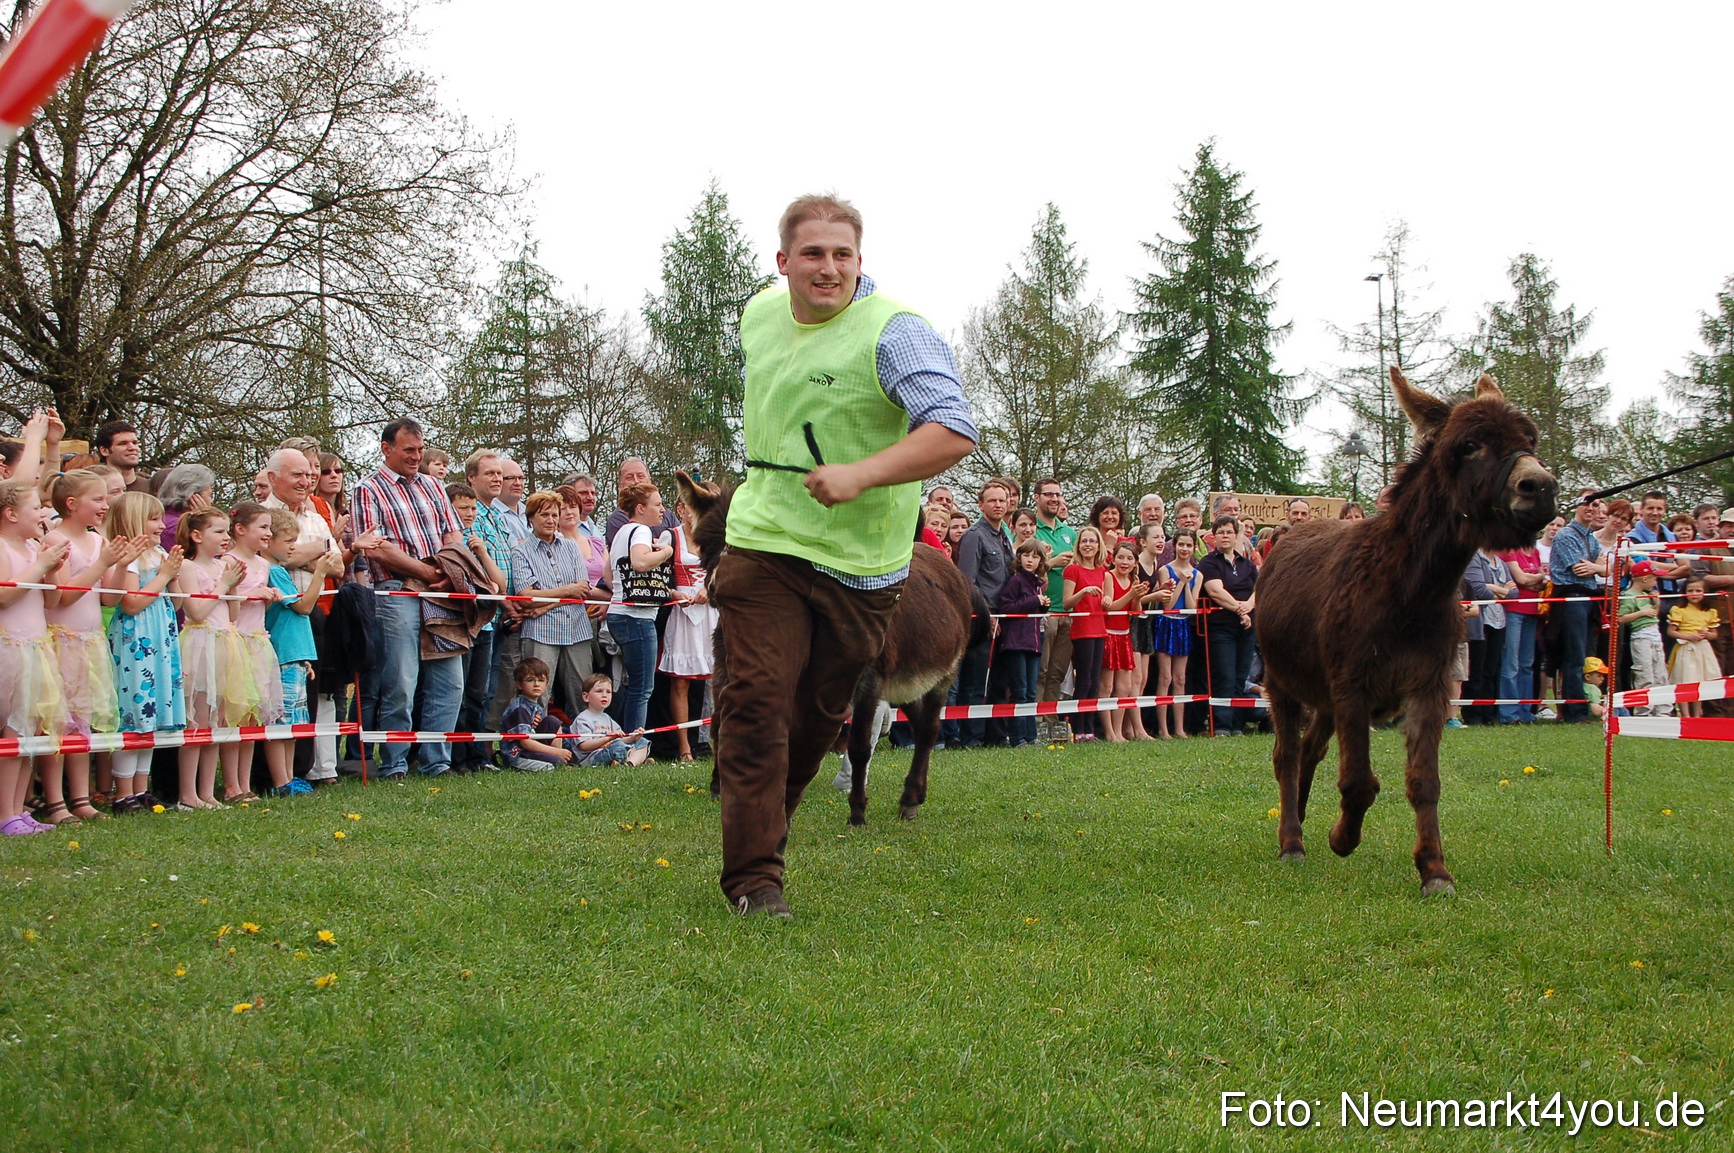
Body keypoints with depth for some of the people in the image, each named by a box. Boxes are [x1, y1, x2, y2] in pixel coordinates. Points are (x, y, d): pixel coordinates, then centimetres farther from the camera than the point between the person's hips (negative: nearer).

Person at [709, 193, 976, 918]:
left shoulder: (892, 333, -14)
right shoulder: (760, 315, 7)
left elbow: (954, 433, -25)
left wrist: (861, 475, -34)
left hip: (859, 562, -2)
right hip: (764, 542, 3)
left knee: (819, 716, 10)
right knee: (757, 701, -10)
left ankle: (765, 830, 33)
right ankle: (753, 876, -7)